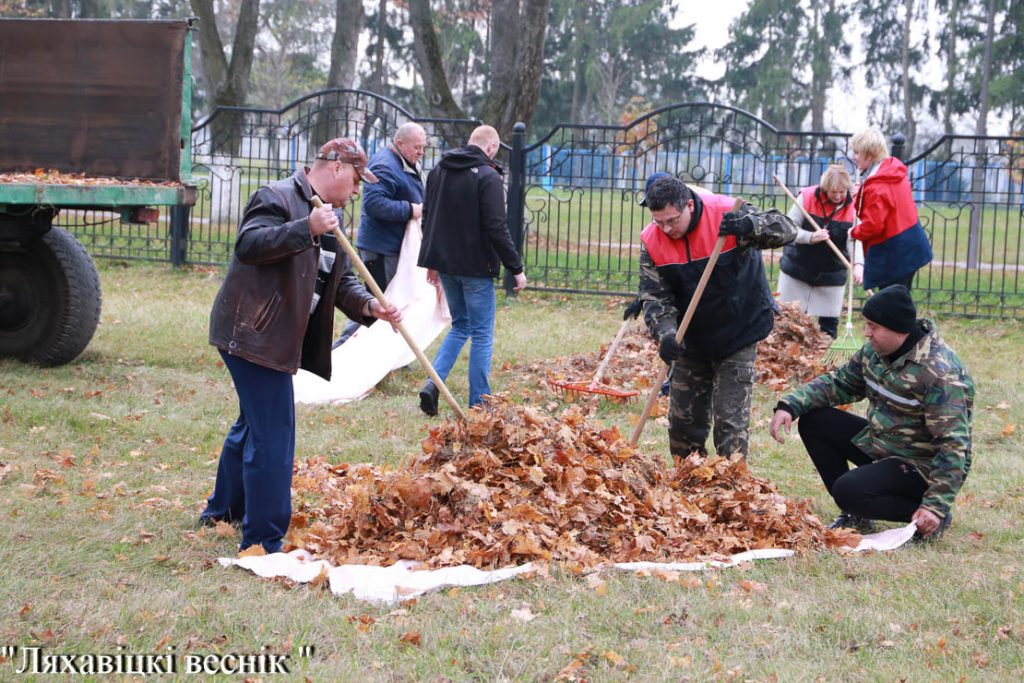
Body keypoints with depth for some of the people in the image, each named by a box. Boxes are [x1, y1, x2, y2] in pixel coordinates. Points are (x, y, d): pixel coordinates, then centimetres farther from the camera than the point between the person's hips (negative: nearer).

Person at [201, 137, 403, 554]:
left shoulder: (330, 219, 16)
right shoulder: (276, 198, -14)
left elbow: (341, 281, 14)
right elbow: (248, 244, -29)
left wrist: (369, 306, -5)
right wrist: (305, 230, -38)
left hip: (275, 338, 11)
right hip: (251, 334, -11)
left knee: (254, 425, 25)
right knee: (273, 436, -11)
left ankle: (223, 511, 44)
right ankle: (263, 542, -5)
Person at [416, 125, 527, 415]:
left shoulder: (438, 171, 9)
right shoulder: (487, 176, -14)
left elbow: (428, 217, 16)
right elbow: (497, 228, -18)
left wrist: (432, 261, 25)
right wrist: (516, 268, -11)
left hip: (444, 263, 7)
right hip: (476, 267, -7)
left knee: (460, 326, 19)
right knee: (481, 334, 3)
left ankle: (432, 384, 3)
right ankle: (479, 402, 6)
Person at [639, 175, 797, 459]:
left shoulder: (727, 216, -20)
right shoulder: (652, 241, -11)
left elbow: (787, 229, -18)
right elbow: (654, 296, -11)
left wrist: (749, 225, -38)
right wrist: (666, 334, -29)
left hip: (738, 336, -4)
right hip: (691, 338, 4)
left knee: (730, 420, -8)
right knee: (683, 419, 11)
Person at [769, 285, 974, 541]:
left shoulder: (940, 373, -27)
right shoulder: (875, 351, -2)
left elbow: (953, 445, -28)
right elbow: (839, 382, 11)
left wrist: (936, 505, -34)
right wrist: (790, 405, -6)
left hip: (923, 466, -9)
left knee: (849, 491, -29)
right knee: (813, 421, 1)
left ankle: (935, 517, -8)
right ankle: (856, 516, 5)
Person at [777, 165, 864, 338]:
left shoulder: (852, 207, -10)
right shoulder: (807, 197, -13)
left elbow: (856, 239, -20)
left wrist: (858, 264, -39)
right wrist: (810, 237, -31)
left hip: (831, 275, 1)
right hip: (797, 269, 0)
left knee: (829, 323, 2)